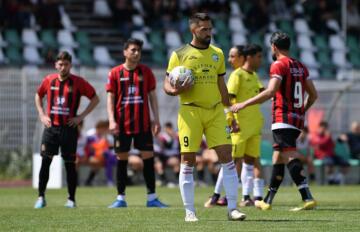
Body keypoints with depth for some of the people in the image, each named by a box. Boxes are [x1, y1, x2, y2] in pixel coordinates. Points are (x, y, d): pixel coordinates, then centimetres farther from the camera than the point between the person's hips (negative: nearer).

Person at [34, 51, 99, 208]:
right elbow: (38, 95, 23)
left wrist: (81, 116, -4)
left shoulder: (78, 82, -3)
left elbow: (95, 99, 3)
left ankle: (71, 199, 8)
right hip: (51, 127, 2)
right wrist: (42, 115, 10)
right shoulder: (49, 80, 5)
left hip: (69, 128, -2)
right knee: (45, 162, -4)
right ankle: (41, 198, 2)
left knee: (70, 164, 0)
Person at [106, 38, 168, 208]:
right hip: (122, 125, -1)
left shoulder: (146, 72, 5)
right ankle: (121, 198, 10)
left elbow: (152, 96, 8)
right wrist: (112, 120, -10)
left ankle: (152, 197, 3)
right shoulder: (115, 73, 1)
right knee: (122, 160, 3)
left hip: (143, 124, 1)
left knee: (148, 157, -2)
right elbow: (110, 98, 1)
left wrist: (156, 119, 1)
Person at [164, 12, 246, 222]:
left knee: (227, 157, -5)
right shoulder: (179, 55, 0)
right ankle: (190, 211, 6)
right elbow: (167, 85, 3)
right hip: (190, 112, -3)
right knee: (188, 161, -2)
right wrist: (177, 90, -20)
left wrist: (230, 113, 16)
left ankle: (232, 208, 0)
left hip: (215, 111, 3)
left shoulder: (217, 54, 13)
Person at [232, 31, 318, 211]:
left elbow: (270, 92, -20)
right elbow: (313, 95, 16)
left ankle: (308, 198, -27)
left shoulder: (279, 65, -8)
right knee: (278, 158, 16)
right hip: (298, 119, 8)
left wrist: (244, 104, -17)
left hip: (283, 119, -8)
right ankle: (267, 201, 24)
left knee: (291, 159, -15)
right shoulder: (301, 66, 15)